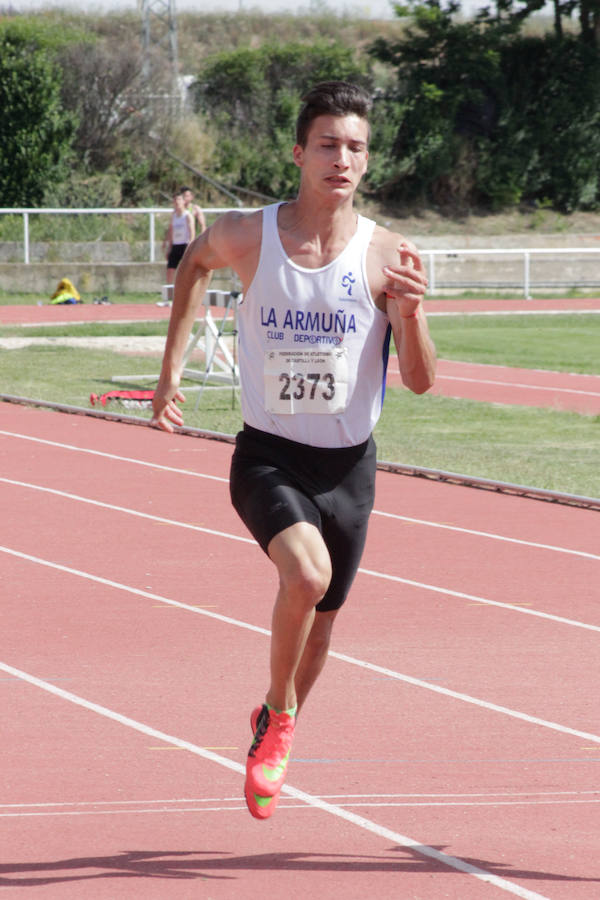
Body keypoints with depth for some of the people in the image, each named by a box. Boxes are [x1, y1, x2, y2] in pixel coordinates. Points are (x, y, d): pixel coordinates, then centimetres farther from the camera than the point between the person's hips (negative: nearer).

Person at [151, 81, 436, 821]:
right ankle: (276, 717, -4)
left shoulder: (385, 256, -9)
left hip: (347, 465, 2)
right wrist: (171, 367, 14)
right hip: (267, 456, -2)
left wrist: (410, 311, -27)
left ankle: (274, 733, 44)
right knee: (306, 571, -29)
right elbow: (195, 264, 16)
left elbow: (420, 381, -9)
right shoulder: (247, 237, -9)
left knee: (320, 618, 14)